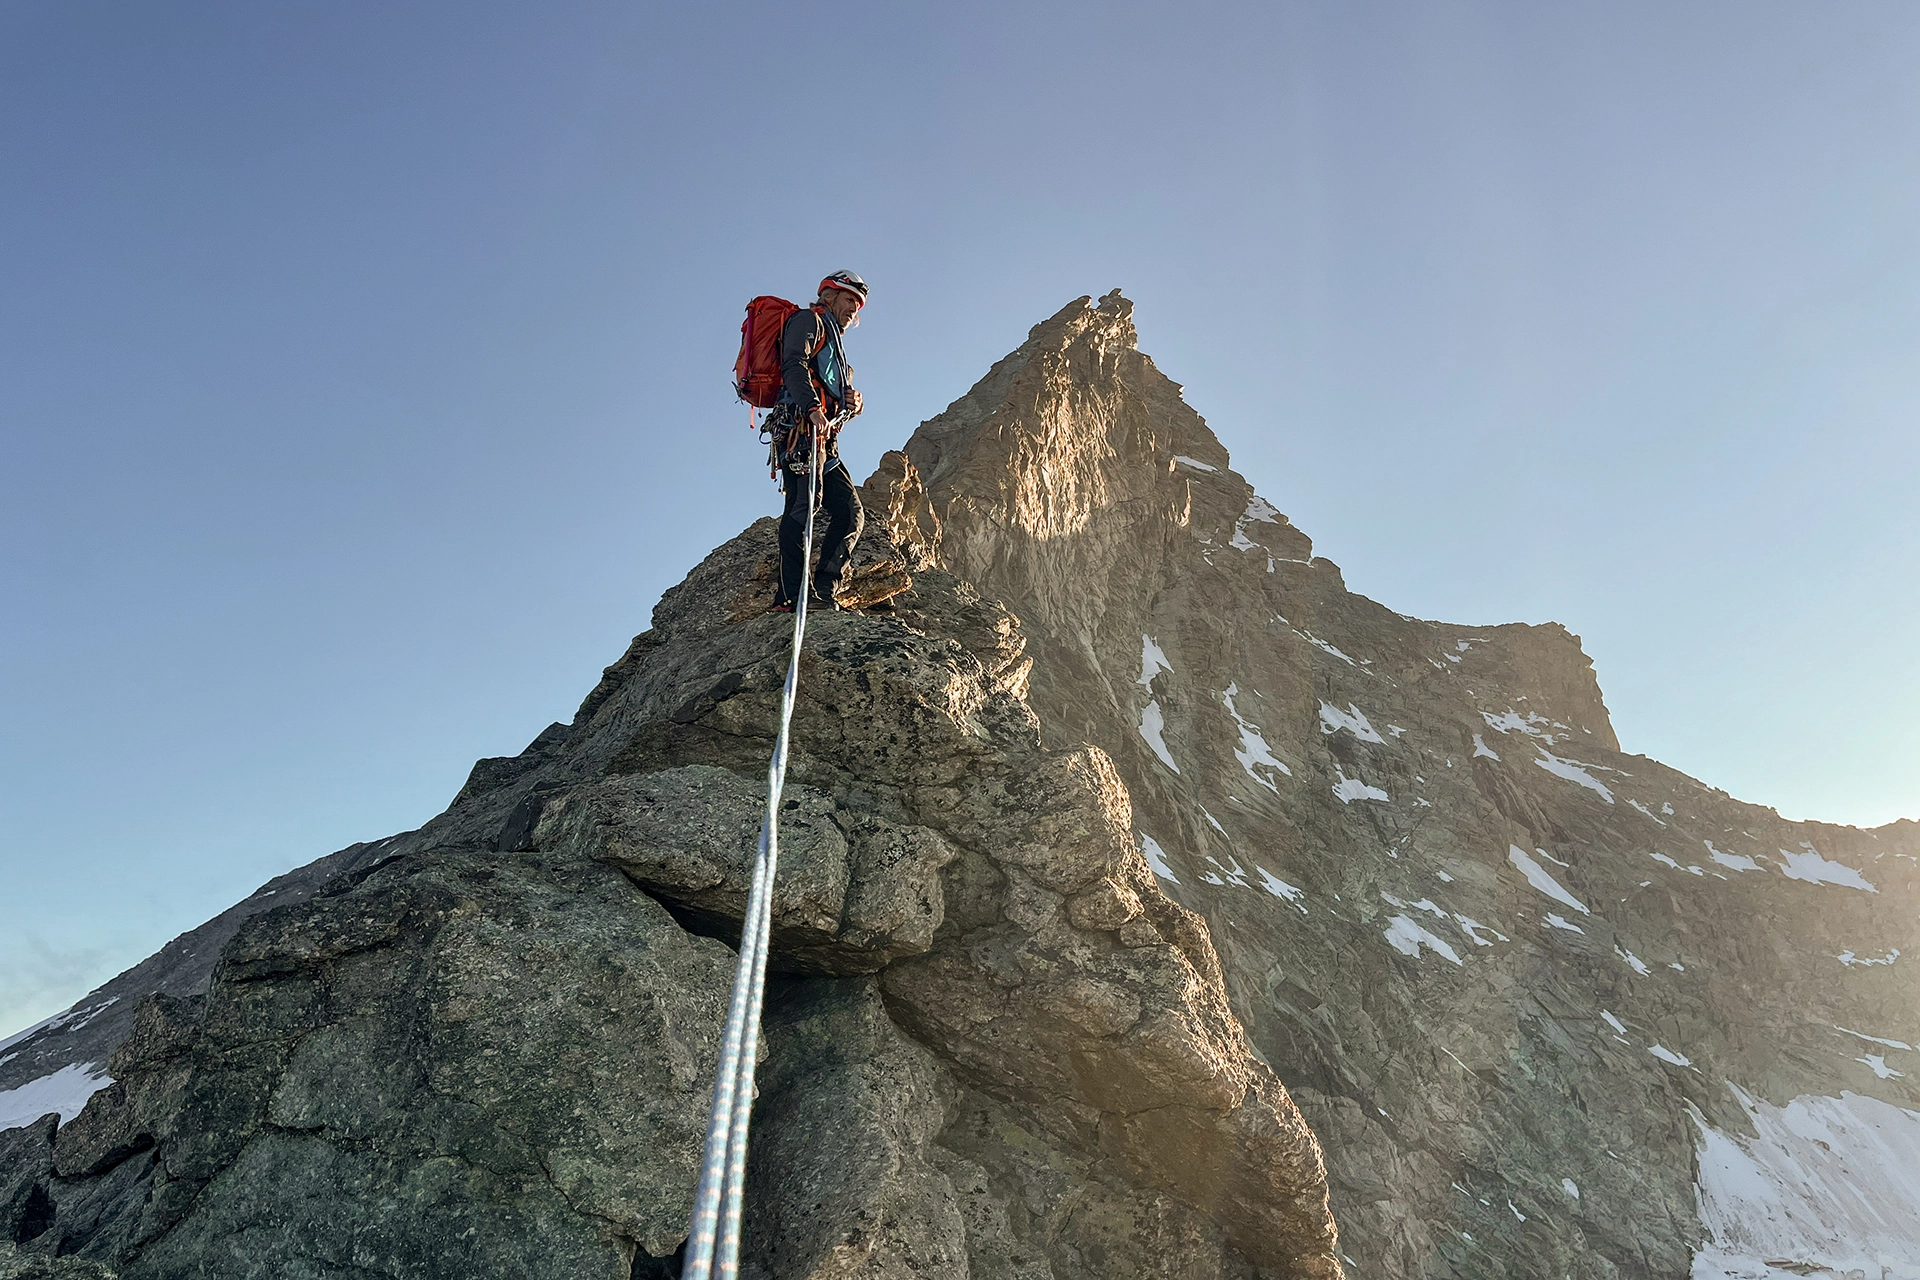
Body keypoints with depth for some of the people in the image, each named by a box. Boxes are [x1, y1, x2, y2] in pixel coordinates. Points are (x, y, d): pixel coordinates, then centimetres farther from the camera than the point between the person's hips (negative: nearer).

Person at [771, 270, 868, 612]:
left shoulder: (833, 341, 36)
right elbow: (793, 366, -12)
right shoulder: (808, 320, 10)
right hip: (801, 428, -9)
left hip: (825, 440, 10)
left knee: (850, 513, -2)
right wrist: (813, 408, -27)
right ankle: (793, 596, -28)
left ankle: (823, 591, -9)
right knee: (803, 505, -20)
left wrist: (851, 404, 8)